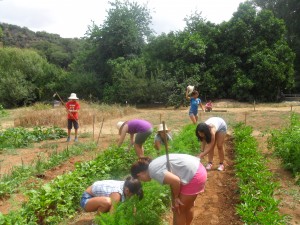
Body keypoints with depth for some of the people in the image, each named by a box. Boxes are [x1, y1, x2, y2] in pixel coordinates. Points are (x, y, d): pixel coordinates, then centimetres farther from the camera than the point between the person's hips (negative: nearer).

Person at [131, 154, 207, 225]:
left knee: (179, 210, 7)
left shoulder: (153, 171, -18)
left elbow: (175, 181, -28)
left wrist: (175, 197, -10)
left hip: (194, 177, -9)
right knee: (187, 207, 28)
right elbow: (172, 180, 16)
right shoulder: (154, 164, 12)